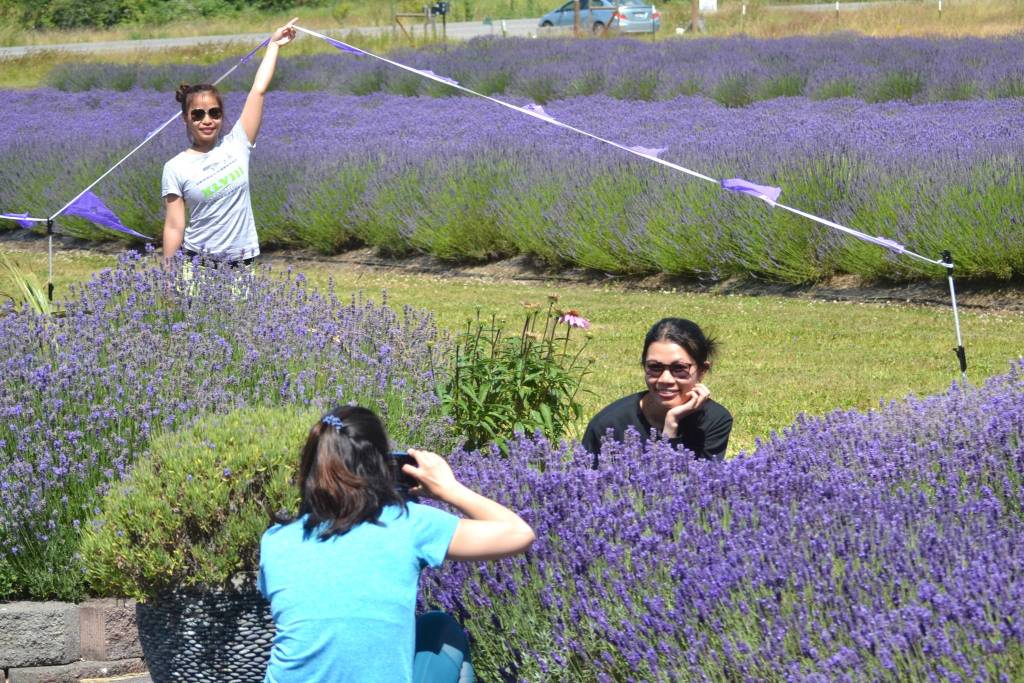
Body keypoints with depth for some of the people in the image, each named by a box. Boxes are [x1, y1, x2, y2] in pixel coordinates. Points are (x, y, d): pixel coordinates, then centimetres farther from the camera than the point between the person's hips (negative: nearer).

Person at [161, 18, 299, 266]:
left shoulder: (236, 144, 2)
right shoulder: (176, 169, -4)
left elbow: (258, 90, 3)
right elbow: (174, 227, -4)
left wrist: (274, 44, 7)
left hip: (240, 262, 2)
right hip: (197, 264, -2)